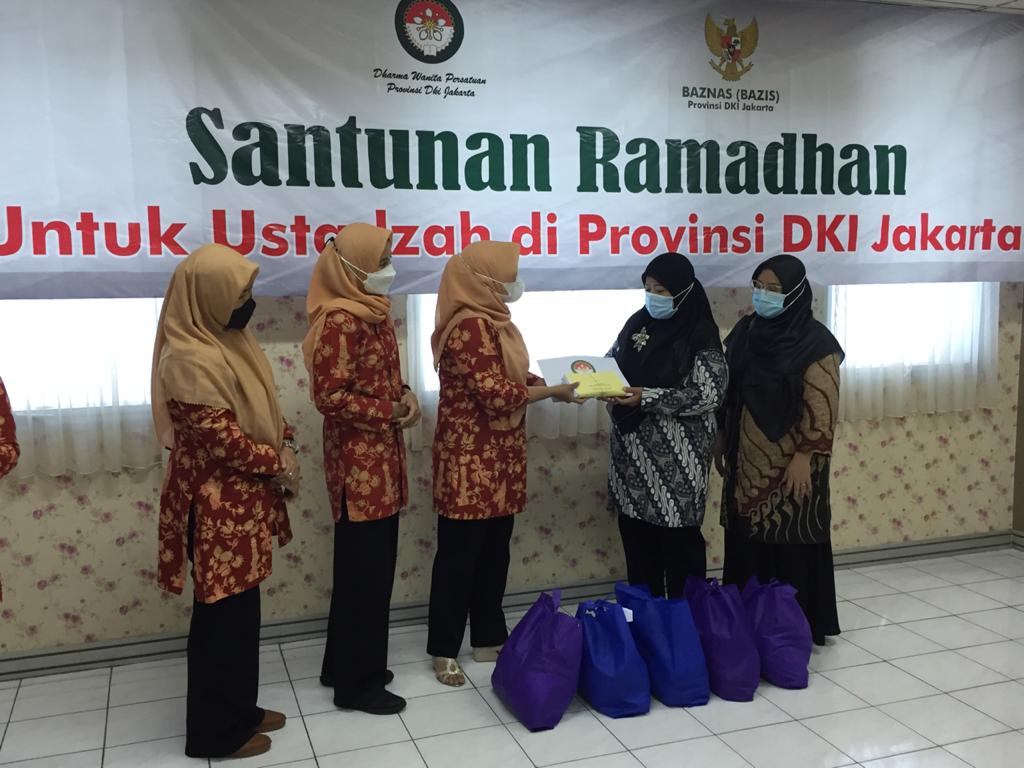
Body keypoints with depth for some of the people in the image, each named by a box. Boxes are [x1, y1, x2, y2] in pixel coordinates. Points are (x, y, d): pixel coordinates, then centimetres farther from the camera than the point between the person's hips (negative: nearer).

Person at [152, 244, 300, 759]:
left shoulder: (227, 340, 8)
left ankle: (237, 709, 33)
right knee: (223, 615, 3)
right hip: (217, 505, -9)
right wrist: (277, 464, -11)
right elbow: (220, 437, -23)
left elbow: (261, 406, 17)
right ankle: (215, 731, 19)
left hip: (243, 498, 9)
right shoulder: (190, 358, -22)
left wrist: (283, 445, 1)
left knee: (241, 609, 18)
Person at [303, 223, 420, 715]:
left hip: (380, 458, 10)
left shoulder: (374, 312, 11)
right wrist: (389, 411, -17)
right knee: (365, 571, 0)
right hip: (358, 462, -10)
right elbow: (329, 396, -22)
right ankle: (357, 682, 14)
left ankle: (345, 665, 31)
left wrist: (405, 396, 2)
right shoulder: (340, 320, -18)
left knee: (368, 566, 17)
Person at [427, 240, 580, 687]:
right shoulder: (470, 326, -19)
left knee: (494, 552, 15)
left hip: (498, 457, 9)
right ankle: (444, 650, 14)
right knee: (459, 554, 1)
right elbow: (496, 394, -24)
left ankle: (489, 639, 27)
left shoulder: (491, 320, 12)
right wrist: (553, 392, -14)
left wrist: (559, 379, 0)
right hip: (470, 458, -9)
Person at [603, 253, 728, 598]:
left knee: (678, 537, 2)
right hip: (632, 448, 6)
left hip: (676, 454, -6)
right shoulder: (638, 323, 8)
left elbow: (708, 395, -16)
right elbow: (613, 364, 16)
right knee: (636, 534, 11)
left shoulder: (700, 334, -10)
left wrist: (647, 398, -22)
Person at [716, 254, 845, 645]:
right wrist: (722, 442, 11)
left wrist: (805, 456, -17)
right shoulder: (745, 331, 6)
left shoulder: (814, 342, -11)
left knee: (791, 545, 3)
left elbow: (821, 408, -13)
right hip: (747, 460, 6)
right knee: (746, 543, 11)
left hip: (789, 464, -6)